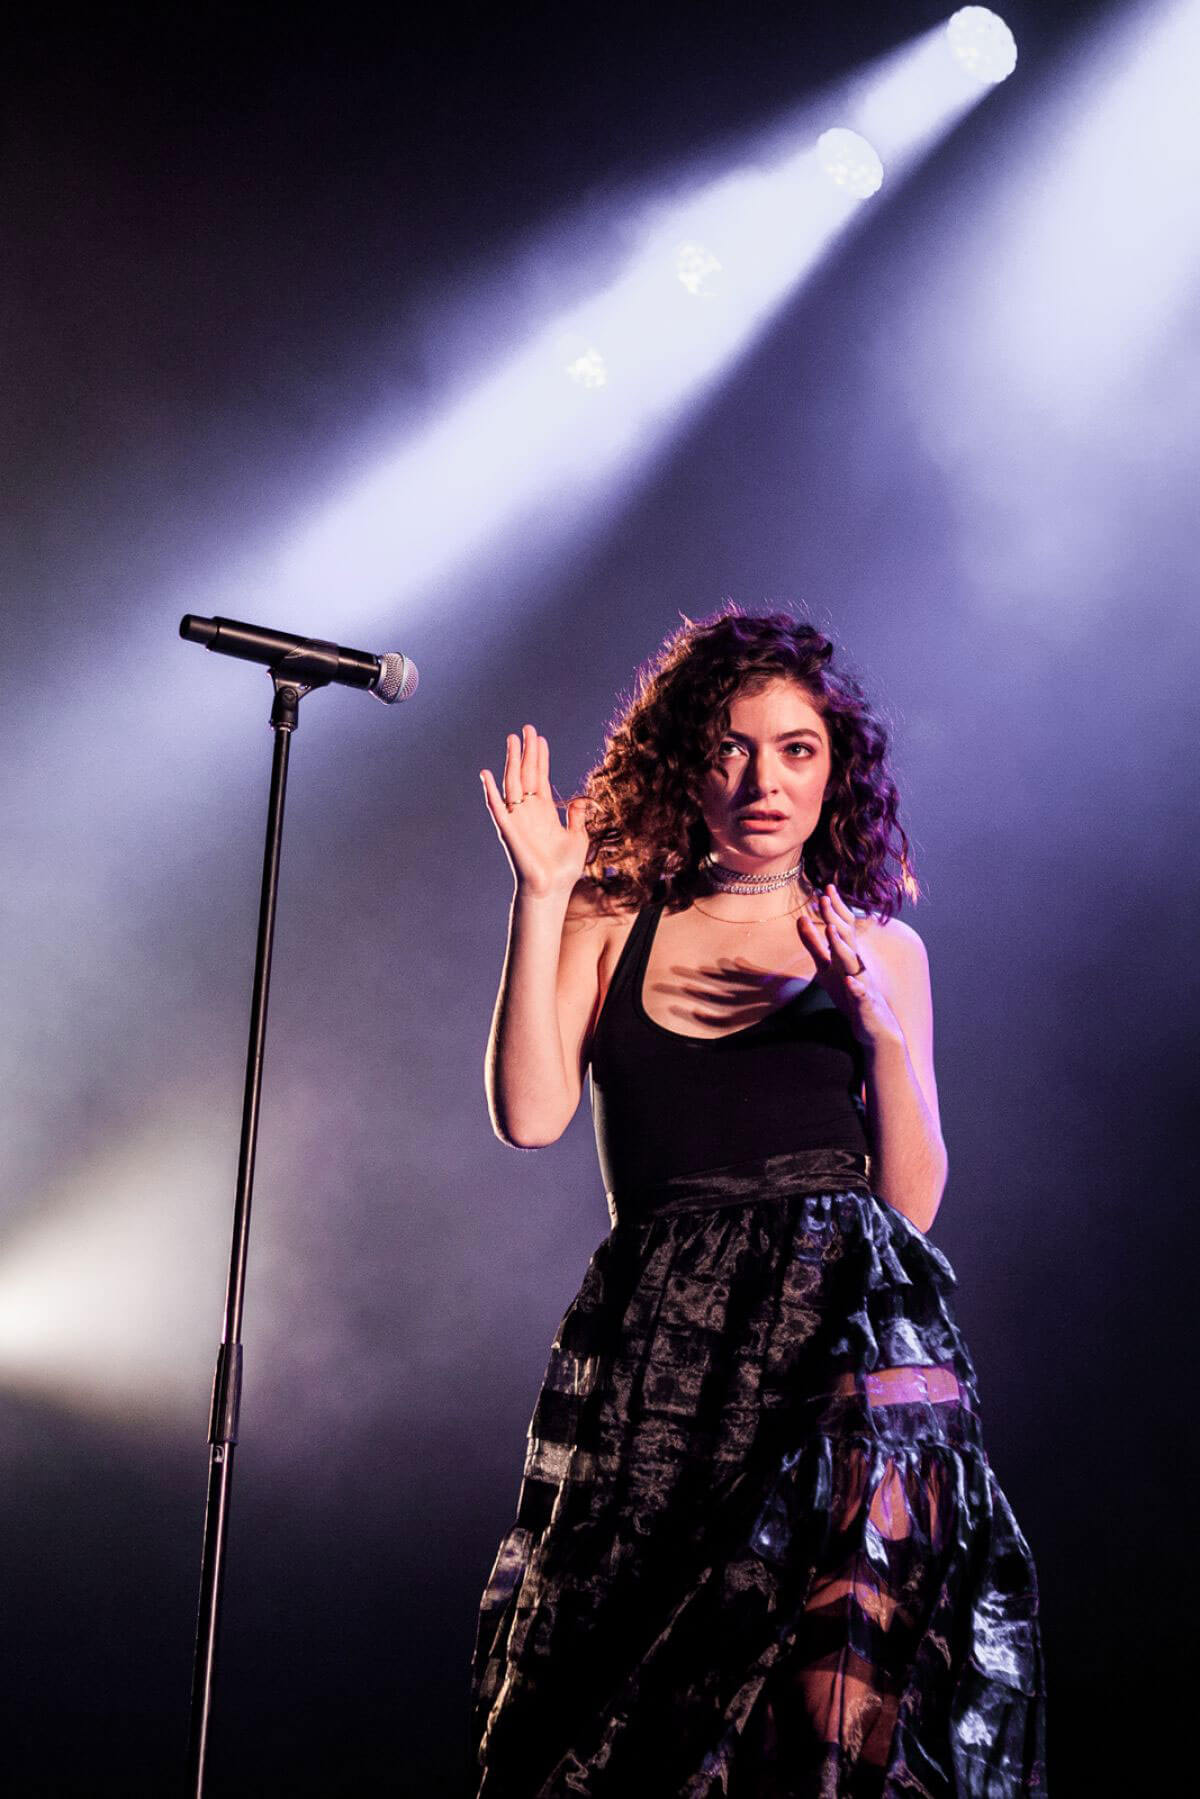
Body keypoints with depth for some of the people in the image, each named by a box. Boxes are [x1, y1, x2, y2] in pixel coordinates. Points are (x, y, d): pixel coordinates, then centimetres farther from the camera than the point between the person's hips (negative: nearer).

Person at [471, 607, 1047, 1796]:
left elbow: (912, 1200, 6)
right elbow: (528, 1115, -3)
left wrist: (883, 1027, -9)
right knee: (627, 1686, -1)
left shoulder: (879, 948, 11)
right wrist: (540, 897, -5)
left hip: (841, 1325, 0)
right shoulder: (611, 929, 11)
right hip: (654, 1342, 1)